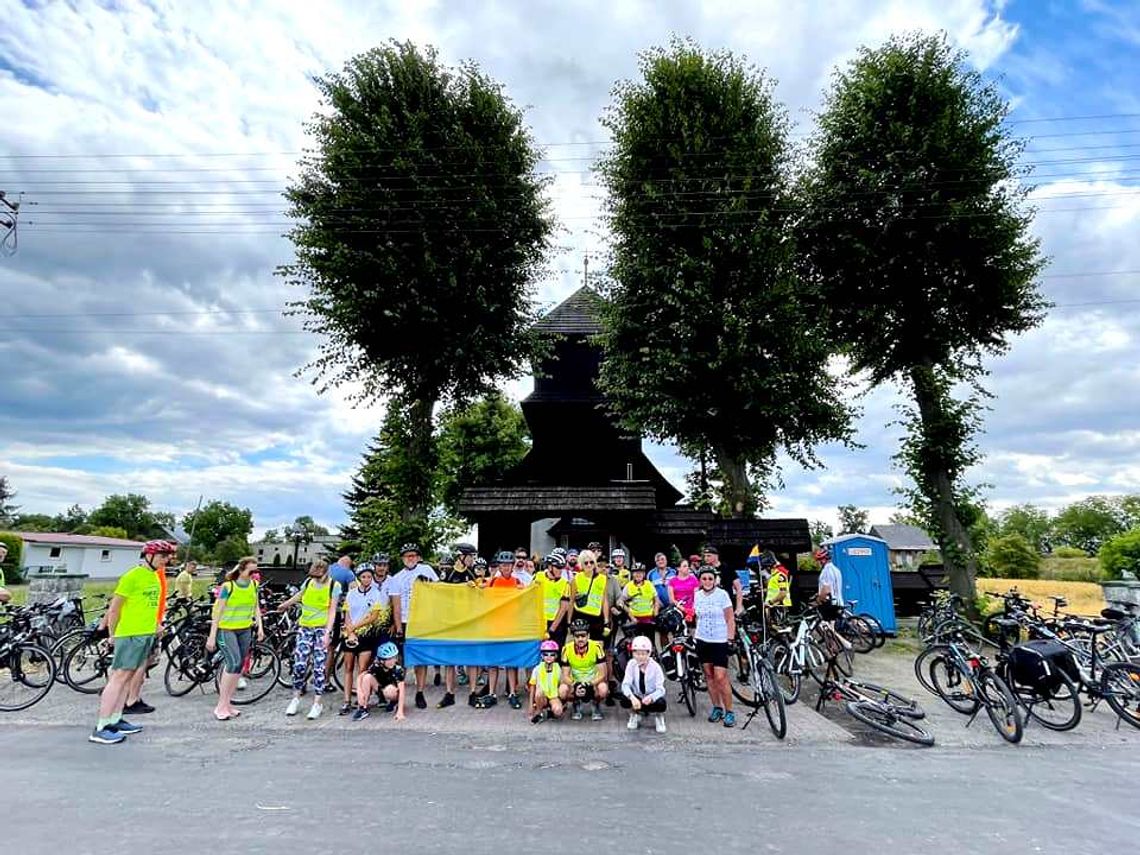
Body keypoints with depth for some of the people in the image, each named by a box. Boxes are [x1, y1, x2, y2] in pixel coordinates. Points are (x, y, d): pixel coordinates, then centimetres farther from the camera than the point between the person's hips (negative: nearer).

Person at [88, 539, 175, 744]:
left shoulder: (155, 576, 11)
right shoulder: (132, 576, -14)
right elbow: (114, 608, -11)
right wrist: (113, 635, -6)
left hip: (147, 634, 8)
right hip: (130, 634, -8)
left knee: (128, 677, 13)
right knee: (119, 677, -6)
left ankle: (116, 720, 22)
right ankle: (101, 728, -2)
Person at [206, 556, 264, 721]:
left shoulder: (254, 585, 1)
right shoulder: (228, 586, -15)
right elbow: (217, 611, -12)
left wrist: (260, 626, 1)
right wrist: (212, 636, -12)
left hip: (245, 631, 6)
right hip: (226, 630, -6)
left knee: (238, 667, 7)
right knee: (234, 663, -19)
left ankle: (228, 703, 19)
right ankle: (221, 706, -8)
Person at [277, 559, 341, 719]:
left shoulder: (334, 586, -9)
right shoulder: (308, 582, 1)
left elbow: (332, 610, -10)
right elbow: (298, 596, 23)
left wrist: (328, 632, -18)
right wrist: (284, 605, 39)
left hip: (322, 629, -3)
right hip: (305, 628, 3)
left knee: (319, 667, -3)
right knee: (299, 664, -1)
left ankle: (317, 704, 7)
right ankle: (296, 699, 19)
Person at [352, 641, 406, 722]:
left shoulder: (398, 669, -28)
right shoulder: (376, 666, -20)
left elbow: (401, 690, -31)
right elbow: (360, 677, -16)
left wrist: (400, 711, -39)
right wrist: (359, 692, -33)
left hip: (393, 693, -2)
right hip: (380, 690, 3)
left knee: (390, 690, -39)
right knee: (367, 677, -24)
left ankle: (394, 702, -2)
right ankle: (363, 709, -16)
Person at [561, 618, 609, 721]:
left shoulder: (596, 647, -20)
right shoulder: (567, 649, -16)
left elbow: (602, 674, -18)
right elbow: (565, 676, -13)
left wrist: (589, 685, -33)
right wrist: (574, 685, -33)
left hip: (593, 682, -1)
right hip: (575, 682, 1)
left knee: (603, 689, -33)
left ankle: (596, 705, 3)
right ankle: (577, 704, 5)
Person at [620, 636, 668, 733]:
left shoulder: (655, 666, -17)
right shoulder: (632, 664, -12)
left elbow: (660, 689, -21)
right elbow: (625, 684, -20)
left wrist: (651, 697, -43)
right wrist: (632, 697, -41)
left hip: (652, 698, -1)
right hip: (637, 696, 1)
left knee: (661, 704, -35)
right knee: (624, 700, -30)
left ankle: (659, 716, 4)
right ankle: (635, 714, 5)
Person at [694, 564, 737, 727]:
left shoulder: (722, 594, -8)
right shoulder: (697, 595, 4)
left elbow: (730, 619, -6)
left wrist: (731, 639, -10)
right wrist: (695, 635, 13)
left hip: (720, 641, -4)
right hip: (702, 641, 4)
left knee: (720, 678, -9)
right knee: (709, 676, 8)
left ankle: (729, 712, 4)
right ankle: (717, 708, 21)